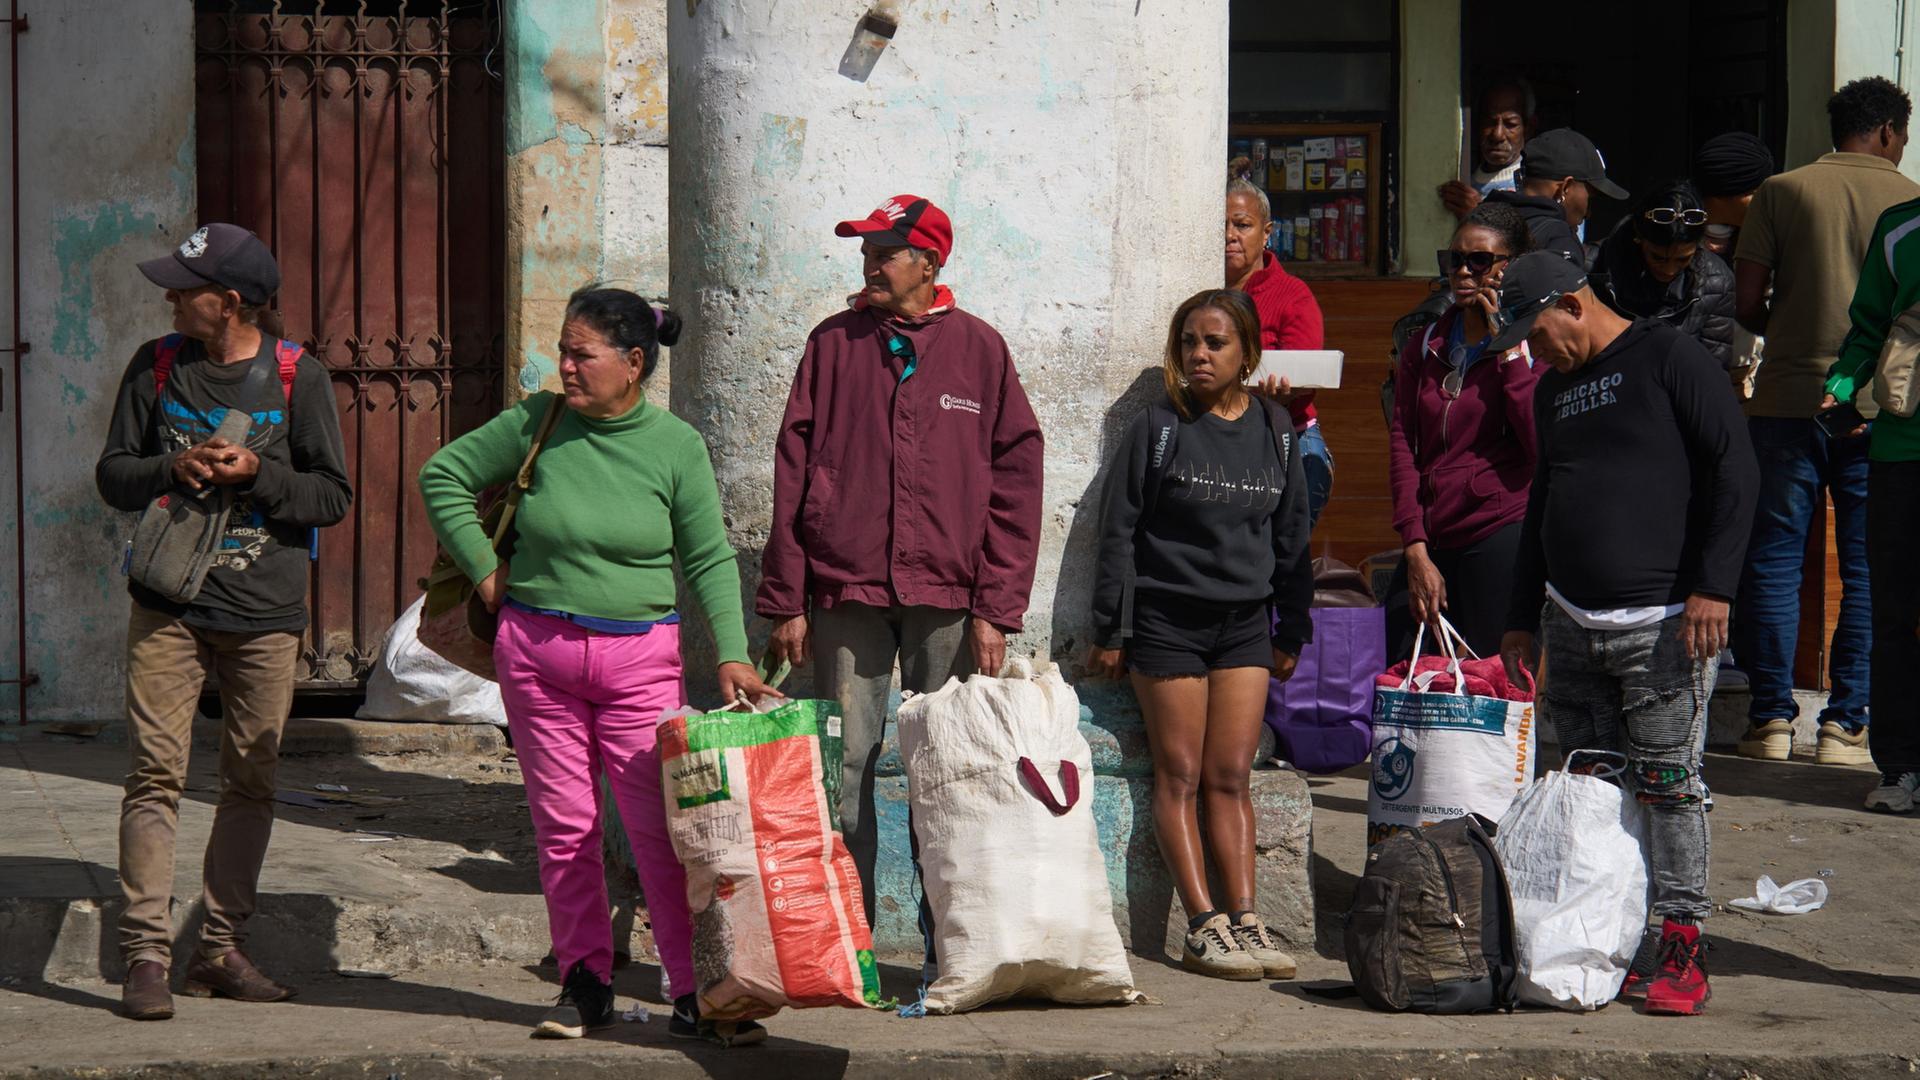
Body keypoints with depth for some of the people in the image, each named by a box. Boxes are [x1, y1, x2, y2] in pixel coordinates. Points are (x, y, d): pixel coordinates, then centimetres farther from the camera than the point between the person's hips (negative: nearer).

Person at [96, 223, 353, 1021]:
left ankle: (222, 947, 17)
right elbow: (113, 475, 10)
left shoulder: (299, 377, 0)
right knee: (156, 773, -7)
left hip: (265, 609, 0)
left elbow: (333, 495, 0)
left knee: (251, 780, 6)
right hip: (168, 604, 0)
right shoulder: (156, 366, 7)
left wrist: (255, 473, -15)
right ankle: (146, 954, -6)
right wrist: (172, 469, -10)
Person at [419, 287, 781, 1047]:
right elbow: (443, 475, 11)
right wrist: (485, 571, 6)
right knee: (563, 826, 6)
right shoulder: (538, 423, -1)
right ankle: (585, 983, 15)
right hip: (536, 649, 2)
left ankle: (695, 993, -4)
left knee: (662, 828, -6)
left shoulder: (676, 447, -3)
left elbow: (710, 560, 1)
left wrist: (732, 654, -10)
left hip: (640, 656, -2)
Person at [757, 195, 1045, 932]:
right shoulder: (833, 345, 8)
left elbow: (1016, 484, 4)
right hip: (846, 593, 1)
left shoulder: (979, 349, 6)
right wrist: (786, 601, 1)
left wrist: (995, 608, -3)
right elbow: (792, 478, 7)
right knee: (844, 766, -2)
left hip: (947, 597, 0)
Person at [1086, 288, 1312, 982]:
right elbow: (1119, 533, -2)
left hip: (1245, 624, 3)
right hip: (1165, 620, -3)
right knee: (1180, 774, -3)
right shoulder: (1157, 430, -2)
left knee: (1231, 777, 2)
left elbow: (1291, 535, 15)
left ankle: (1243, 920, 1)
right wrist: (1111, 631, -5)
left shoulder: (1275, 431, 8)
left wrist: (1291, 632, 14)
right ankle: (1203, 926, -4)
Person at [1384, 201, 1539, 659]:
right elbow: (1402, 445, 9)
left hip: (1503, 534, -5)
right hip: (1430, 540, 5)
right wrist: (1416, 552, -2)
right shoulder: (1424, 347, 16)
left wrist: (1508, 351, -9)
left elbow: (1544, 445, -11)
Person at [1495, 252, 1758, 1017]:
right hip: (1571, 624, 7)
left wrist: (1713, 587, -14)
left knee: (1667, 783, -7)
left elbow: (1735, 473, -8)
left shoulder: (1669, 359, -3)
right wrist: (1521, 622, 23)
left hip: (1664, 624, -7)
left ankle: (1681, 949, -3)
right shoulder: (1553, 391, 19)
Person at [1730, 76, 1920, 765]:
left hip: (1788, 398, 0)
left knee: (1774, 559, 7)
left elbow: (1746, 303, 0)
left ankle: (1771, 718, 7)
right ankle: (1845, 724, 3)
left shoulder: (1781, 191, 2)